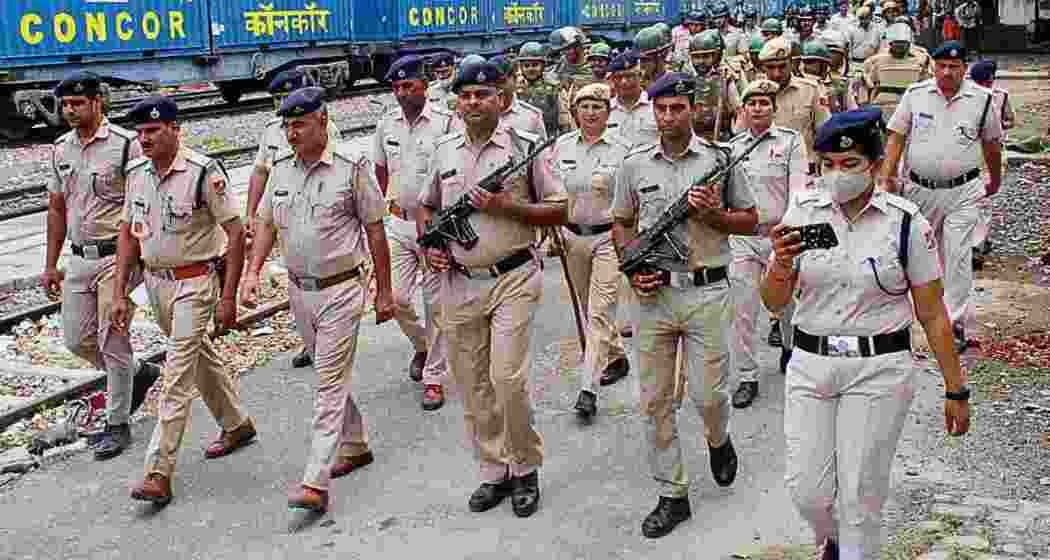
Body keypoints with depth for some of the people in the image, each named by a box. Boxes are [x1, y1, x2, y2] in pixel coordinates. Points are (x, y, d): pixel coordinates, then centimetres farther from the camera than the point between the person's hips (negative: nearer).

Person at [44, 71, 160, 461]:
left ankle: (118, 424, 12)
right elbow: (56, 209, 17)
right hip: (79, 259, 7)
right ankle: (140, 372, 34)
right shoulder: (61, 149, 10)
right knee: (76, 339, 11)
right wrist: (50, 265, 15)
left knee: (111, 341, -3)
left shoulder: (125, 145, -11)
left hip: (117, 257, -7)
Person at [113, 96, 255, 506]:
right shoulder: (136, 173, 3)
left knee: (178, 374, -9)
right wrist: (119, 294, 6)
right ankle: (236, 425, 41)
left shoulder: (203, 172, -17)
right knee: (200, 355, 21)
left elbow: (236, 233, -15)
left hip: (195, 282, -7)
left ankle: (159, 473, -6)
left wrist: (228, 298, -17)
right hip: (155, 281, 7)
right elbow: (128, 233, 11)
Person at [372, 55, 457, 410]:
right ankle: (422, 345, 32)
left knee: (436, 303, 2)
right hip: (400, 223, 5)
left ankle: (434, 377, 13)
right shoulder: (387, 124, 5)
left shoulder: (447, 122, -11)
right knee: (397, 297, 2)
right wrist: (390, 201, 13)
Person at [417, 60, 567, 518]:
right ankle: (494, 472, 24)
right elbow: (425, 206, 22)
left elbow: (558, 210, -1)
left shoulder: (524, 147, -2)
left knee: (507, 378, -11)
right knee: (472, 386, 9)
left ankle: (526, 468, 11)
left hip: (512, 279, -4)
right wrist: (429, 244, 3)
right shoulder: (444, 151, 10)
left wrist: (506, 207, -14)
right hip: (459, 284, 5)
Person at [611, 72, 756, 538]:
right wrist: (632, 268, -3)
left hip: (706, 293, -2)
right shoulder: (634, 164, 6)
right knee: (656, 401, 5)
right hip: (653, 293, 2)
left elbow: (749, 221, 6)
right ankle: (672, 495, 18)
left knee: (707, 394, 2)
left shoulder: (720, 158, 1)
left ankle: (718, 441, 38)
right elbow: (620, 224, 14)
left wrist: (710, 213, -13)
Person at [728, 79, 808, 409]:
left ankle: (791, 348, 43)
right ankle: (747, 378, 7)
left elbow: (797, 190, -6)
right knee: (742, 310, -2)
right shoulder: (733, 146, 9)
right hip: (742, 236, 2)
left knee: (788, 301, 13)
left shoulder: (791, 140, 1)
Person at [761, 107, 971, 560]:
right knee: (806, 490, 7)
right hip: (810, 364, 3)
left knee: (860, 494, 3)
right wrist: (782, 264, -21)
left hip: (880, 369, -3)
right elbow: (774, 303, 0)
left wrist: (956, 390, 1)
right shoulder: (803, 213, -1)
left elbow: (933, 315, -2)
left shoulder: (906, 222, -7)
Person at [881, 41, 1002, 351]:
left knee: (958, 256, -6)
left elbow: (991, 143, 11)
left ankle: (954, 323, 1)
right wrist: (888, 176, -9)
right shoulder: (915, 94, -1)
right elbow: (896, 137, 0)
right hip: (919, 188, 2)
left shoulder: (982, 99, -2)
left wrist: (995, 180, 22)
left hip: (963, 191, -2)